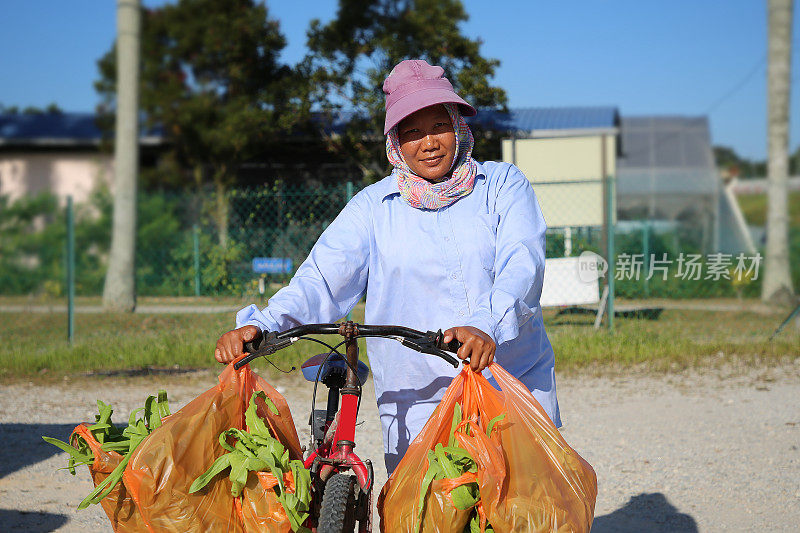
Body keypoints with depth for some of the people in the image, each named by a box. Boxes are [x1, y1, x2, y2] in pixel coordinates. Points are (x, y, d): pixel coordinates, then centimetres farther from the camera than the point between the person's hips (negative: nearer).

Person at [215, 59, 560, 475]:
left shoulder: (504, 185, 6)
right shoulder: (372, 207, 8)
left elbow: (522, 264, -10)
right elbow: (323, 276, -3)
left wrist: (487, 326, -30)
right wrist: (261, 324, -23)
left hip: (517, 387, 0)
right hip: (416, 405, 0)